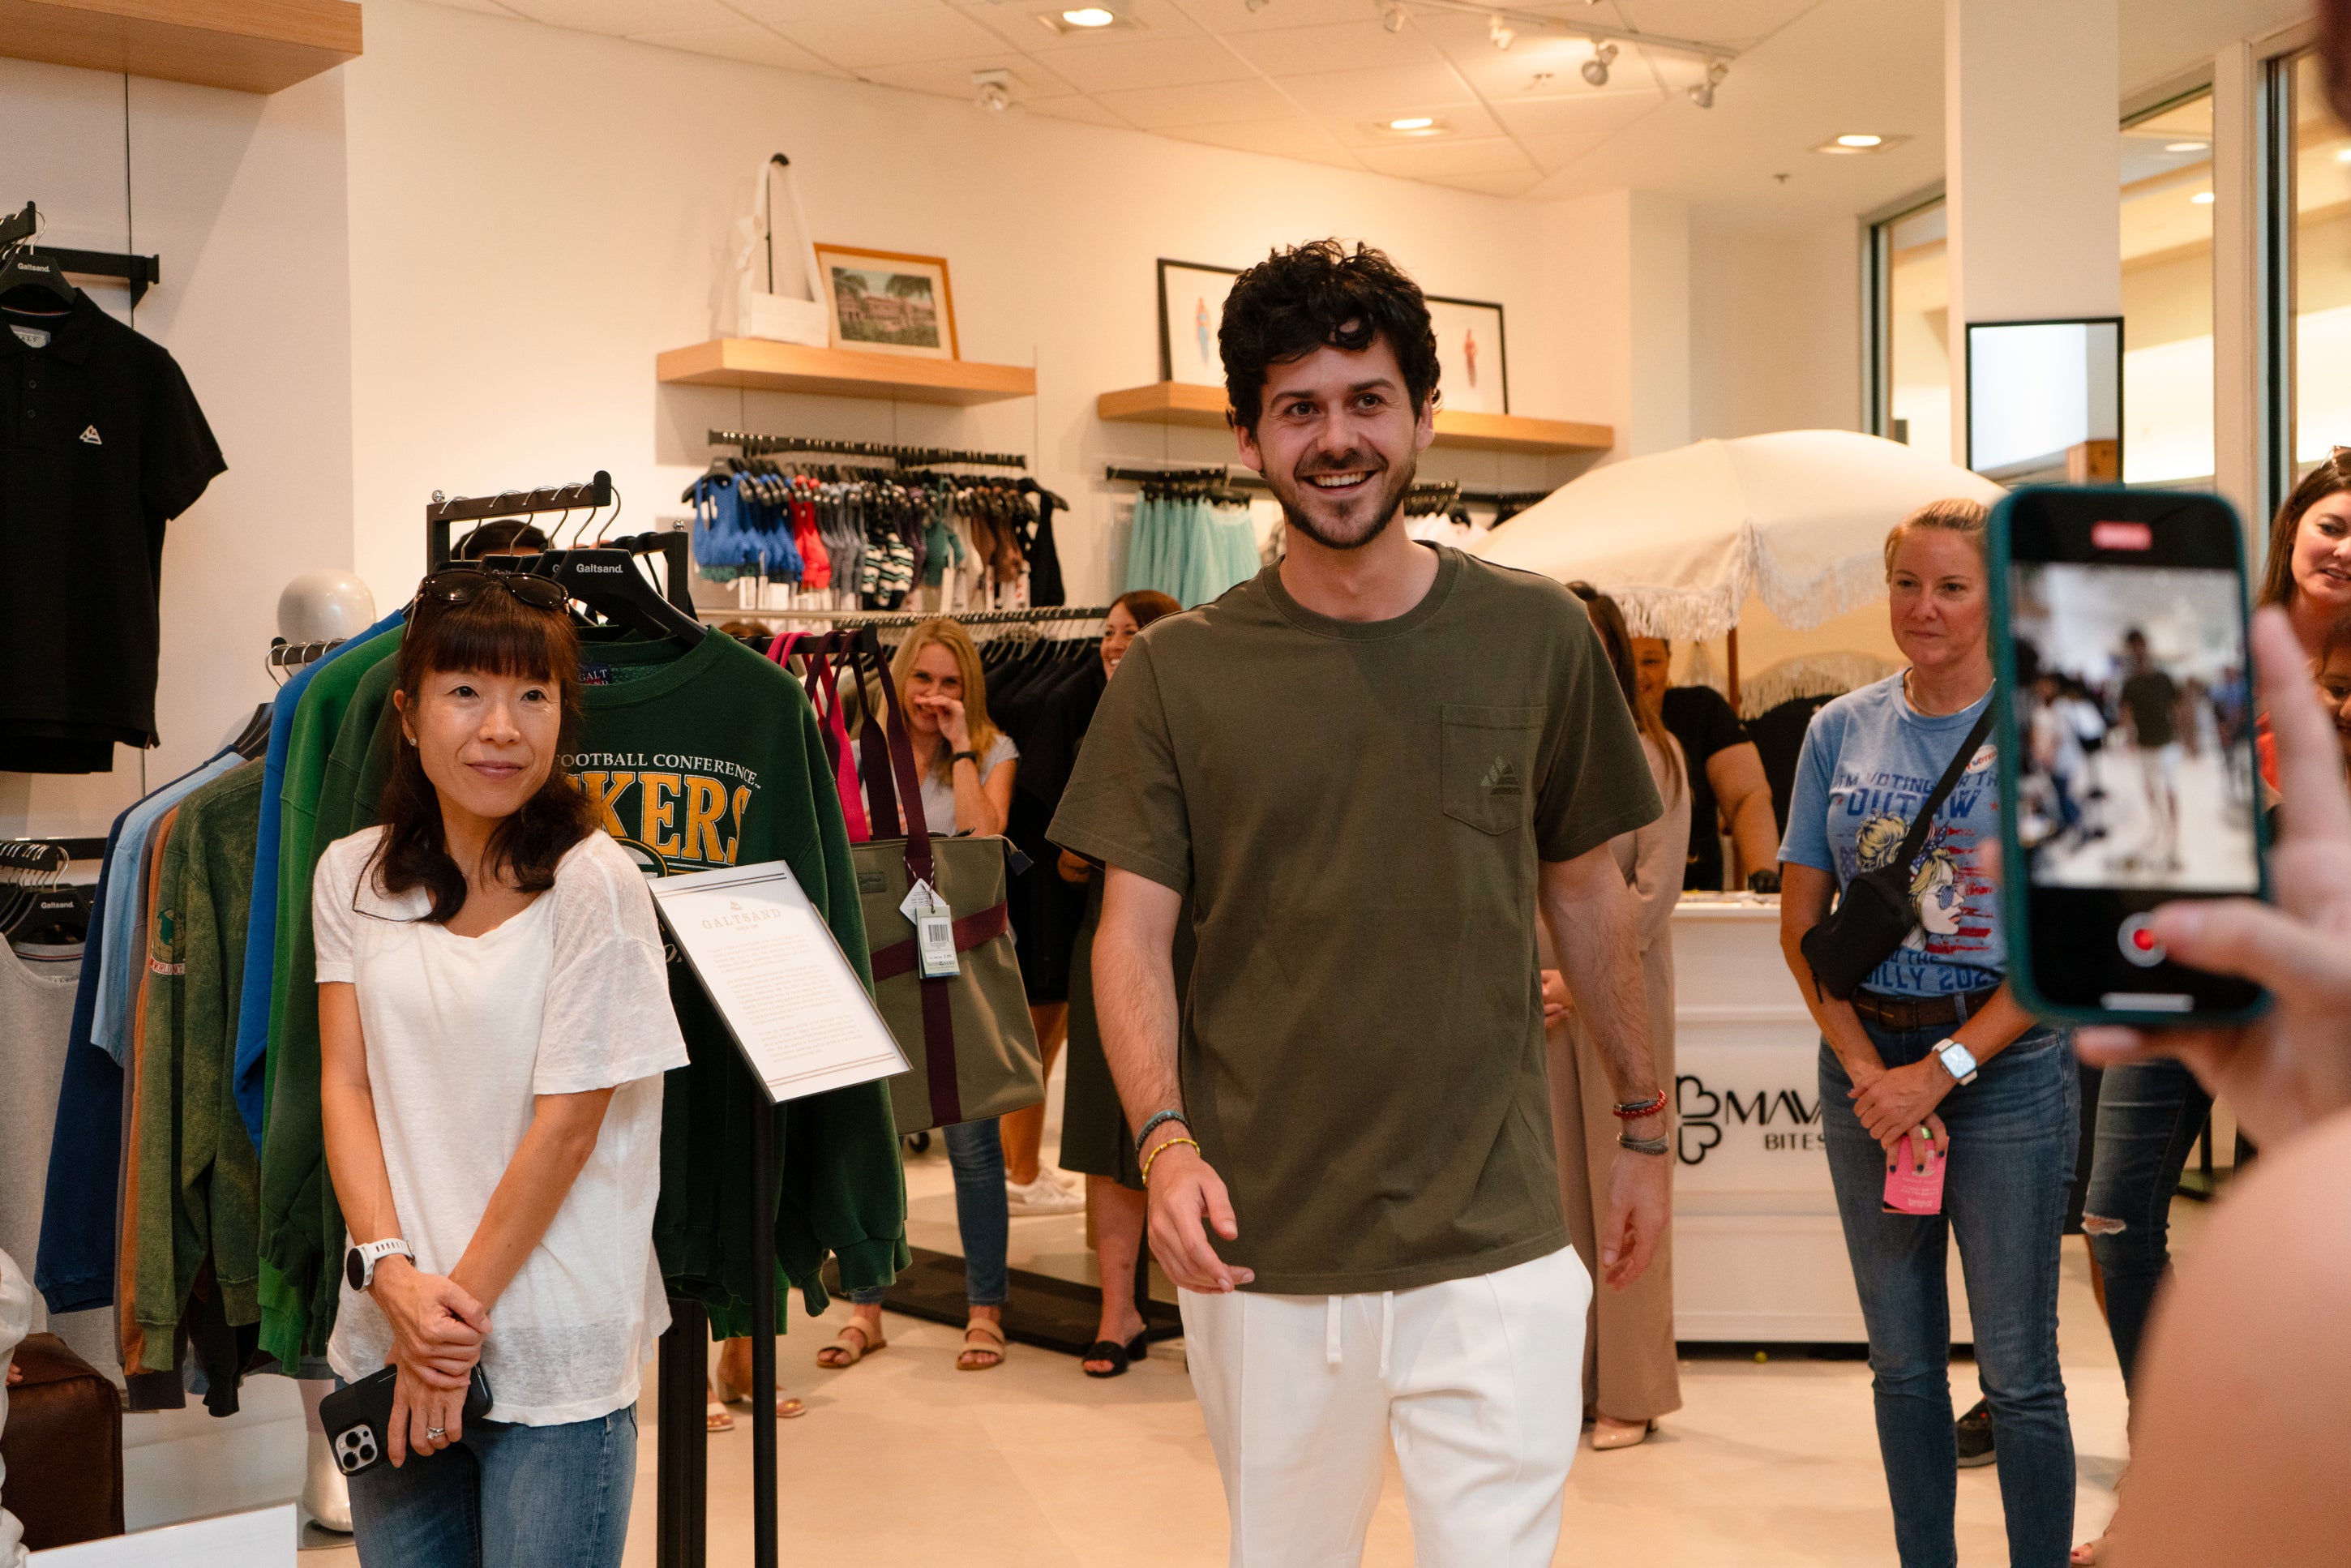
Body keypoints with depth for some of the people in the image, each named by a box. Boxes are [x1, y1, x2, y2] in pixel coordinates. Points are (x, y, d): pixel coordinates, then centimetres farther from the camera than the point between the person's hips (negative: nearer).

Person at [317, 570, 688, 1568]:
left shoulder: (595, 884, -11)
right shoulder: (351, 877, 5)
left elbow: (568, 1123, -11)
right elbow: (346, 1086, 1)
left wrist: (461, 1306, -9)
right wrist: (391, 1270, -11)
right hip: (388, 1339, 4)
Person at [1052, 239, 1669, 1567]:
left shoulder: (1538, 638, 2)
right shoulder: (1179, 674, -1)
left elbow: (1589, 893, 11)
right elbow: (1134, 933, -2)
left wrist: (1645, 1123, 14)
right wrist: (1166, 1140, -17)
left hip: (1495, 1249, 0)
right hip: (1260, 1245, 1)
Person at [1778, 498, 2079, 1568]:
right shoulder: (1842, 730, 5)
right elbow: (1800, 923, 5)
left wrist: (1943, 1070, -14)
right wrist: (1869, 1071, -6)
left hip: (2004, 1066, -3)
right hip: (1865, 1062, 4)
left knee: (2016, 1370, 2)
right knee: (1902, 1361, 13)